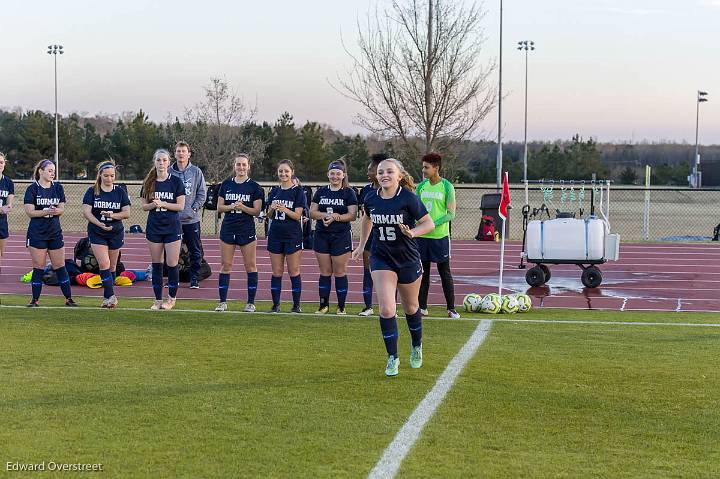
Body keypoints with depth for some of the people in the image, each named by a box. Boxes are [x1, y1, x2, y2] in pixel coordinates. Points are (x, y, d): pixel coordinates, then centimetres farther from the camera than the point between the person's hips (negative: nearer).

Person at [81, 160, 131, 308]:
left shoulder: (120, 192, 2)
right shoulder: (92, 191, -3)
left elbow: (127, 213, -1)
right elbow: (86, 211, -11)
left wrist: (112, 215, -20)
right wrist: (99, 224, -26)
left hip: (116, 233, 2)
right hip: (97, 233, -2)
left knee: (112, 266, 8)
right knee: (104, 264, -14)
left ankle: (107, 297, 18)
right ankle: (111, 296, -14)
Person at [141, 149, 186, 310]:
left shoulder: (176, 182, -2)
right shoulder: (148, 182, 6)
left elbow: (181, 206, -5)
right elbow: (144, 206, 7)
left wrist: (163, 204, -16)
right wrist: (153, 204, -13)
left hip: (172, 227, -3)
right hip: (154, 227, 3)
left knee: (172, 264, -6)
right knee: (156, 265, 6)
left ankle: (171, 298, 9)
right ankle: (158, 300, 13)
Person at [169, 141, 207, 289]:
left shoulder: (196, 172, 2)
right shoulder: (169, 172, 3)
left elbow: (202, 193, 3)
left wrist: (194, 208, -8)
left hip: (192, 219, 0)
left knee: (195, 251, 4)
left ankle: (194, 279, 12)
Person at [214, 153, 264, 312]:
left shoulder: (254, 187, 0)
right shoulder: (226, 184, 8)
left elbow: (257, 211, -3)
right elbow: (219, 207, 6)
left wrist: (243, 207, -20)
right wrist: (231, 206, -13)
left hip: (247, 230, -2)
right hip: (228, 229, 2)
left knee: (250, 266, 0)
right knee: (225, 265, 3)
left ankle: (251, 302, 6)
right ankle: (223, 302, 8)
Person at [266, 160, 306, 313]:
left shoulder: (297, 191, -3)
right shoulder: (274, 191, 10)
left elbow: (297, 215, -10)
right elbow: (269, 215, 10)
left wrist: (285, 210, -27)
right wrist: (272, 209, -12)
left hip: (292, 235, -4)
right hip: (275, 235, 4)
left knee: (294, 271, 0)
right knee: (276, 272, 6)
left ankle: (296, 305, 4)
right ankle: (276, 304, 9)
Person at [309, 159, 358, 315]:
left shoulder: (349, 193, 0)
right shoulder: (321, 192, 11)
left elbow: (352, 215, -7)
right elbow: (312, 212, 6)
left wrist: (336, 217, -21)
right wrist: (325, 215, -13)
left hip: (341, 237, -3)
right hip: (322, 236, 3)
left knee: (340, 272, -1)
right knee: (325, 272, 6)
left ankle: (341, 306, 6)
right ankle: (324, 305, 12)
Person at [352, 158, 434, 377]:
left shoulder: (408, 198, -17)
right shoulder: (371, 199, -5)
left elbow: (429, 223, -12)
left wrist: (412, 233, -30)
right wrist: (361, 245, 22)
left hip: (408, 260, -2)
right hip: (381, 259, 2)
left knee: (410, 308, 16)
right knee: (386, 310, -12)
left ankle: (417, 347, 42)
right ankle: (392, 358, 1)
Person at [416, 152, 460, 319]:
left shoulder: (447, 186, -6)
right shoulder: (421, 186, 8)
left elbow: (451, 214, -9)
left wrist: (433, 224, -19)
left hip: (440, 236, -4)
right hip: (422, 236, 4)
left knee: (445, 273, 2)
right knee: (423, 272, 8)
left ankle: (451, 309, 8)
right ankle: (422, 307, 15)